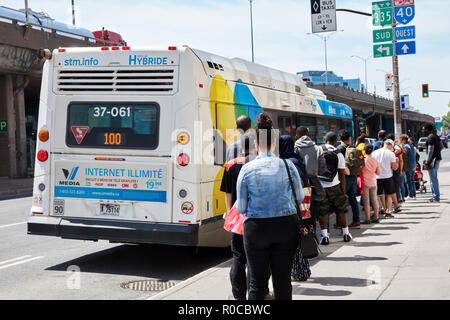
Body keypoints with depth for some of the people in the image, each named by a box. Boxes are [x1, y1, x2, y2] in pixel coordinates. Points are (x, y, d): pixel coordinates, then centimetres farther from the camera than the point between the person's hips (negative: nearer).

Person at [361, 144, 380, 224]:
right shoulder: (375, 160, 0)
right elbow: (378, 172, 7)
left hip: (365, 182, -5)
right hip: (373, 182, 5)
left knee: (366, 201, -2)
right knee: (374, 200, 13)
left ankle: (367, 219, -2)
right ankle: (376, 218, 18)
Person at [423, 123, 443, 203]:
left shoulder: (430, 137, -16)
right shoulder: (435, 136, 14)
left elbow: (430, 151, -20)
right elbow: (441, 146, 22)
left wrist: (427, 162, -19)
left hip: (433, 160, -10)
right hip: (437, 158, 10)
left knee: (433, 179, -6)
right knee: (434, 178, 18)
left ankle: (436, 198, -3)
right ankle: (437, 196, 24)